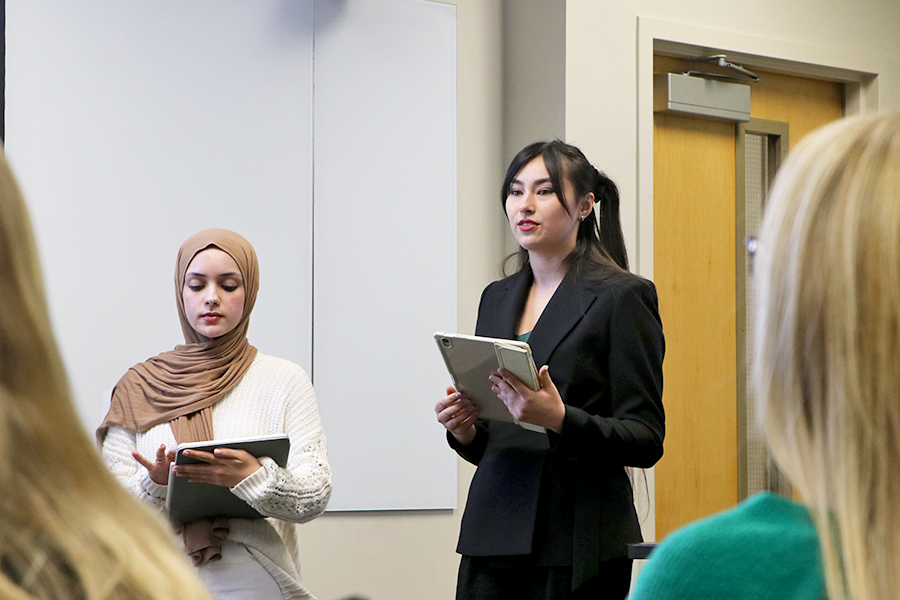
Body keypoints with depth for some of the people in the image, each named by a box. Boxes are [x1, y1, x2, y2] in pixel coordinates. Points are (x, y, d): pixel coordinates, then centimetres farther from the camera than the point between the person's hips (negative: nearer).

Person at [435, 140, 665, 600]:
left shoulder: (621, 297, -5)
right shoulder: (497, 298, 14)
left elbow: (646, 440, -9)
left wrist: (560, 419, -24)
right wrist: (464, 430, -2)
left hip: (575, 545, -6)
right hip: (493, 538, 6)